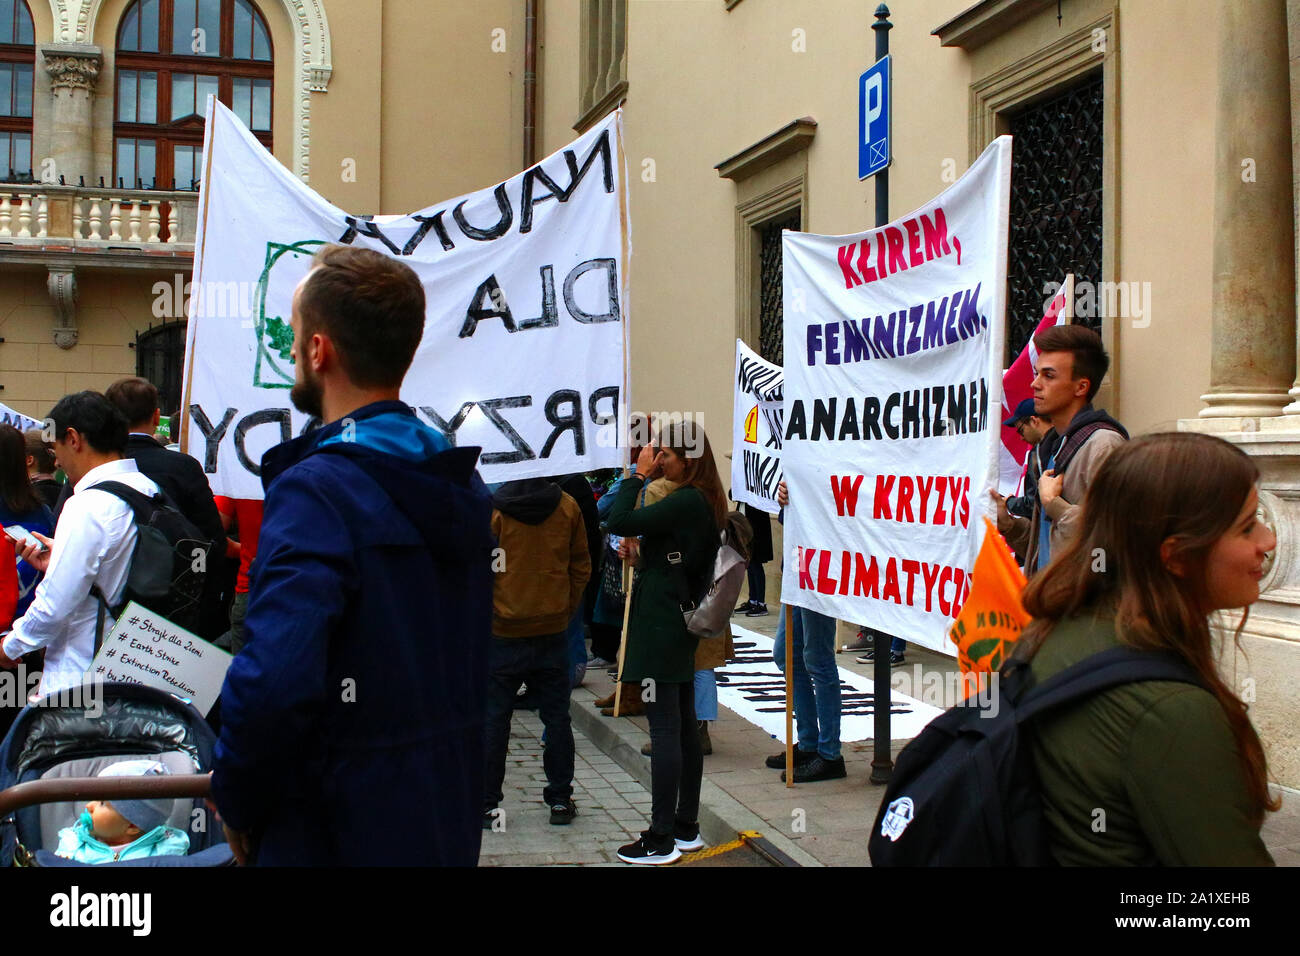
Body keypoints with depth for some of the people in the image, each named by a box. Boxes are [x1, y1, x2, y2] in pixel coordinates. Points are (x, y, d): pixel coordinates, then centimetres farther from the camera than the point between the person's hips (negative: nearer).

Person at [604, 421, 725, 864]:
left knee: (664, 729, -6)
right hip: (682, 623, 10)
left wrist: (638, 474, -13)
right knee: (683, 726, 14)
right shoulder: (706, 502, 12)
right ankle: (686, 827, 23)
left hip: (660, 625, -10)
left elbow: (618, 522, -22)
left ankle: (661, 840, -2)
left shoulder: (684, 502, -18)